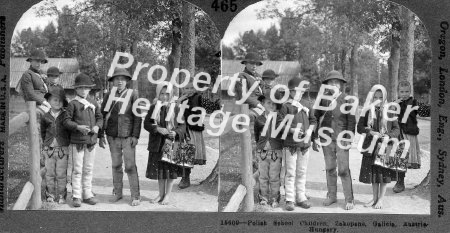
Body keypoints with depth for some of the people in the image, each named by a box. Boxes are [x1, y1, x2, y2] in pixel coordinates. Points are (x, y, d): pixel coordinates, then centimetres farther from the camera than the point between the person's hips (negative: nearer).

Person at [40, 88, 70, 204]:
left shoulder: (66, 116, -1)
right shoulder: (45, 117, 3)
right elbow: (43, 132, 16)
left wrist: (67, 142, 4)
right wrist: (46, 143, 12)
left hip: (63, 148, -1)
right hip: (49, 149, 1)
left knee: (61, 173, 1)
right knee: (50, 173, 6)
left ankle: (61, 195, 10)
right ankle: (50, 194, 16)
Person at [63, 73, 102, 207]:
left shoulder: (94, 103, 10)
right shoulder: (73, 104, -3)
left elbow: (100, 118, 14)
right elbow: (66, 121, -6)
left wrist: (97, 126, -7)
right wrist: (78, 127, -21)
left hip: (91, 140, 4)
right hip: (77, 141, -4)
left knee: (88, 169, 11)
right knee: (77, 170, -1)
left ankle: (87, 195, 20)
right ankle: (76, 196, 6)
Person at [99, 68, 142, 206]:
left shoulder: (133, 94, 0)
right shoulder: (109, 96, 8)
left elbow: (138, 117, -1)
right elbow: (102, 115, 11)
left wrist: (135, 136, -7)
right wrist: (101, 136, 6)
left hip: (128, 136, -3)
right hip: (112, 137, 3)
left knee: (130, 166, -4)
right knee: (116, 166, 10)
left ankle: (135, 196, 3)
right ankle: (117, 193, 22)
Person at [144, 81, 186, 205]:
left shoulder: (176, 109, -3)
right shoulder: (153, 108, 4)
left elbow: (182, 125, -2)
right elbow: (146, 123, 0)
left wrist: (176, 133, -23)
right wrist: (157, 129, -17)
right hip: (157, 144, 2)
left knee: (171, 169, 3)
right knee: (159, 169, 10)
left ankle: (167, 195, 16)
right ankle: (161, 194, 24)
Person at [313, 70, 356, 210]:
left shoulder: (346, 100, -1)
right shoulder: (323, 99, 4)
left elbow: (351, 121, -1)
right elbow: (316, 118, 8)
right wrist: (315, 138, 4)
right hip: (326, 139, 3)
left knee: (343, 170, -5)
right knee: (330, 169, 11)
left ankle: (349, 199, 2)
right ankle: (332, 196, 23)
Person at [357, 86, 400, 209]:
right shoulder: (367, 111, 2)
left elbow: (396, 129, 0)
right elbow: (359, 127, -1)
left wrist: (388, 136, -19)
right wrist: (370, 132, -19)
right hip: (371, 146, 2)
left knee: (384, 173, 3)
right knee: (373, 173, 10)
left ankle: (381, 199, 16)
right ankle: (375, 198, 24)